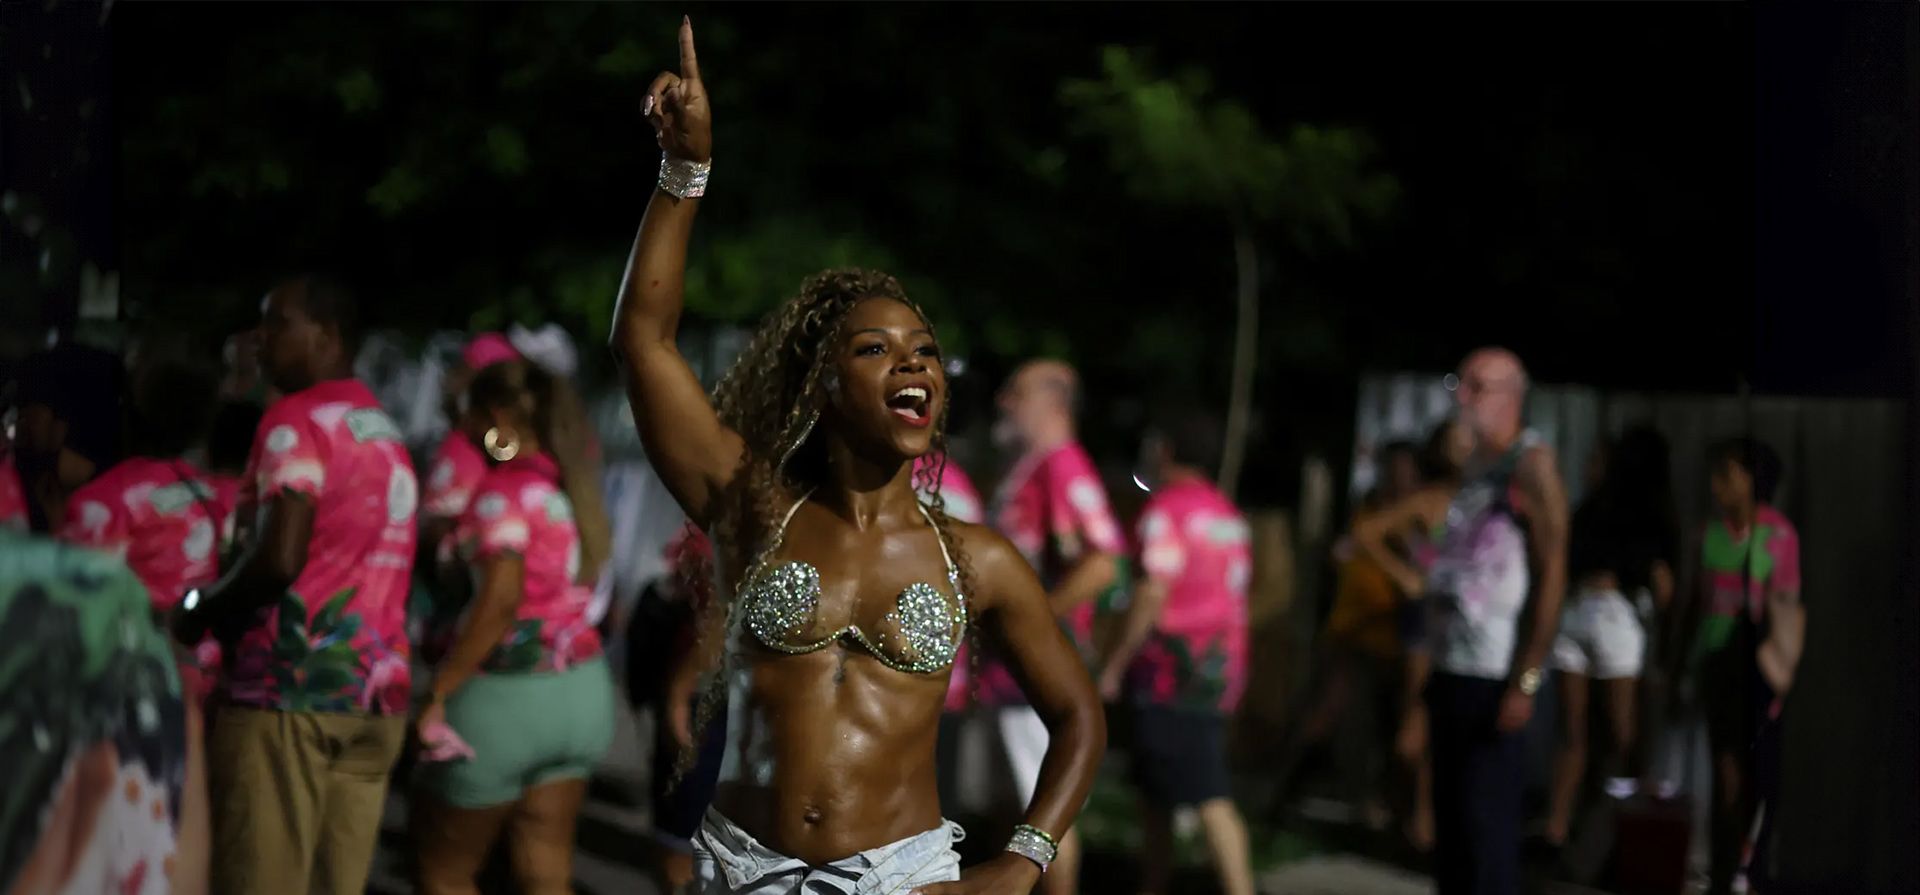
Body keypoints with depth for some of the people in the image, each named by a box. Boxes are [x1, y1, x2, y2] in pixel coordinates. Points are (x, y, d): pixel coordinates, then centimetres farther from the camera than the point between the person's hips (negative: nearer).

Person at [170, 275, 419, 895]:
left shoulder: (297, 419, -7)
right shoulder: (386, 433, 19)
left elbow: (279, 558, -18)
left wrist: (199, 613, -2)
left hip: (288, 685, -8)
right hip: (375, 689, 8)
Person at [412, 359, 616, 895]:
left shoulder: (506, 489, -14)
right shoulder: (575, 485, 9)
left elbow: (501, 598, -24)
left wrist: (440, 692, -21)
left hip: (510, 691, -7)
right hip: (581, 689, 7)